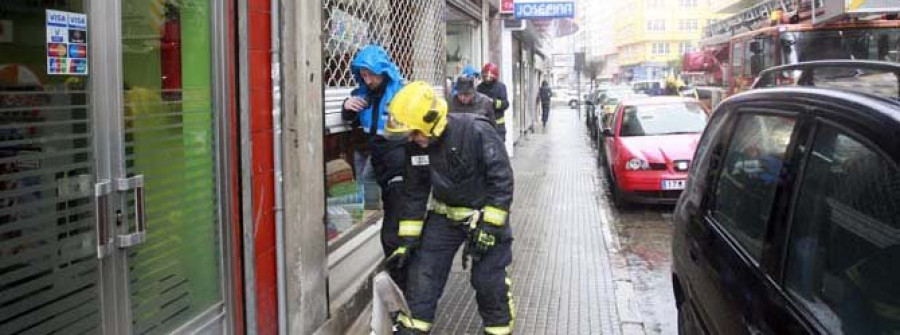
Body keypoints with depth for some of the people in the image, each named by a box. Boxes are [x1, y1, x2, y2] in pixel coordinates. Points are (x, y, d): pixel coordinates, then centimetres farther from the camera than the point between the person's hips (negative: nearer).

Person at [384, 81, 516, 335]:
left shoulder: (476, 131, -27)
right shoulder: (416, 146, -9)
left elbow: (501, 179, -22)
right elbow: (415, 193, 1)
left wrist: (489, 225, -23)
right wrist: (408, 240, 1)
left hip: (484, 214, -4)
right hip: (444, 216, 5)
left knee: (489, 281, 0)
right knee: (422, 273, 1)